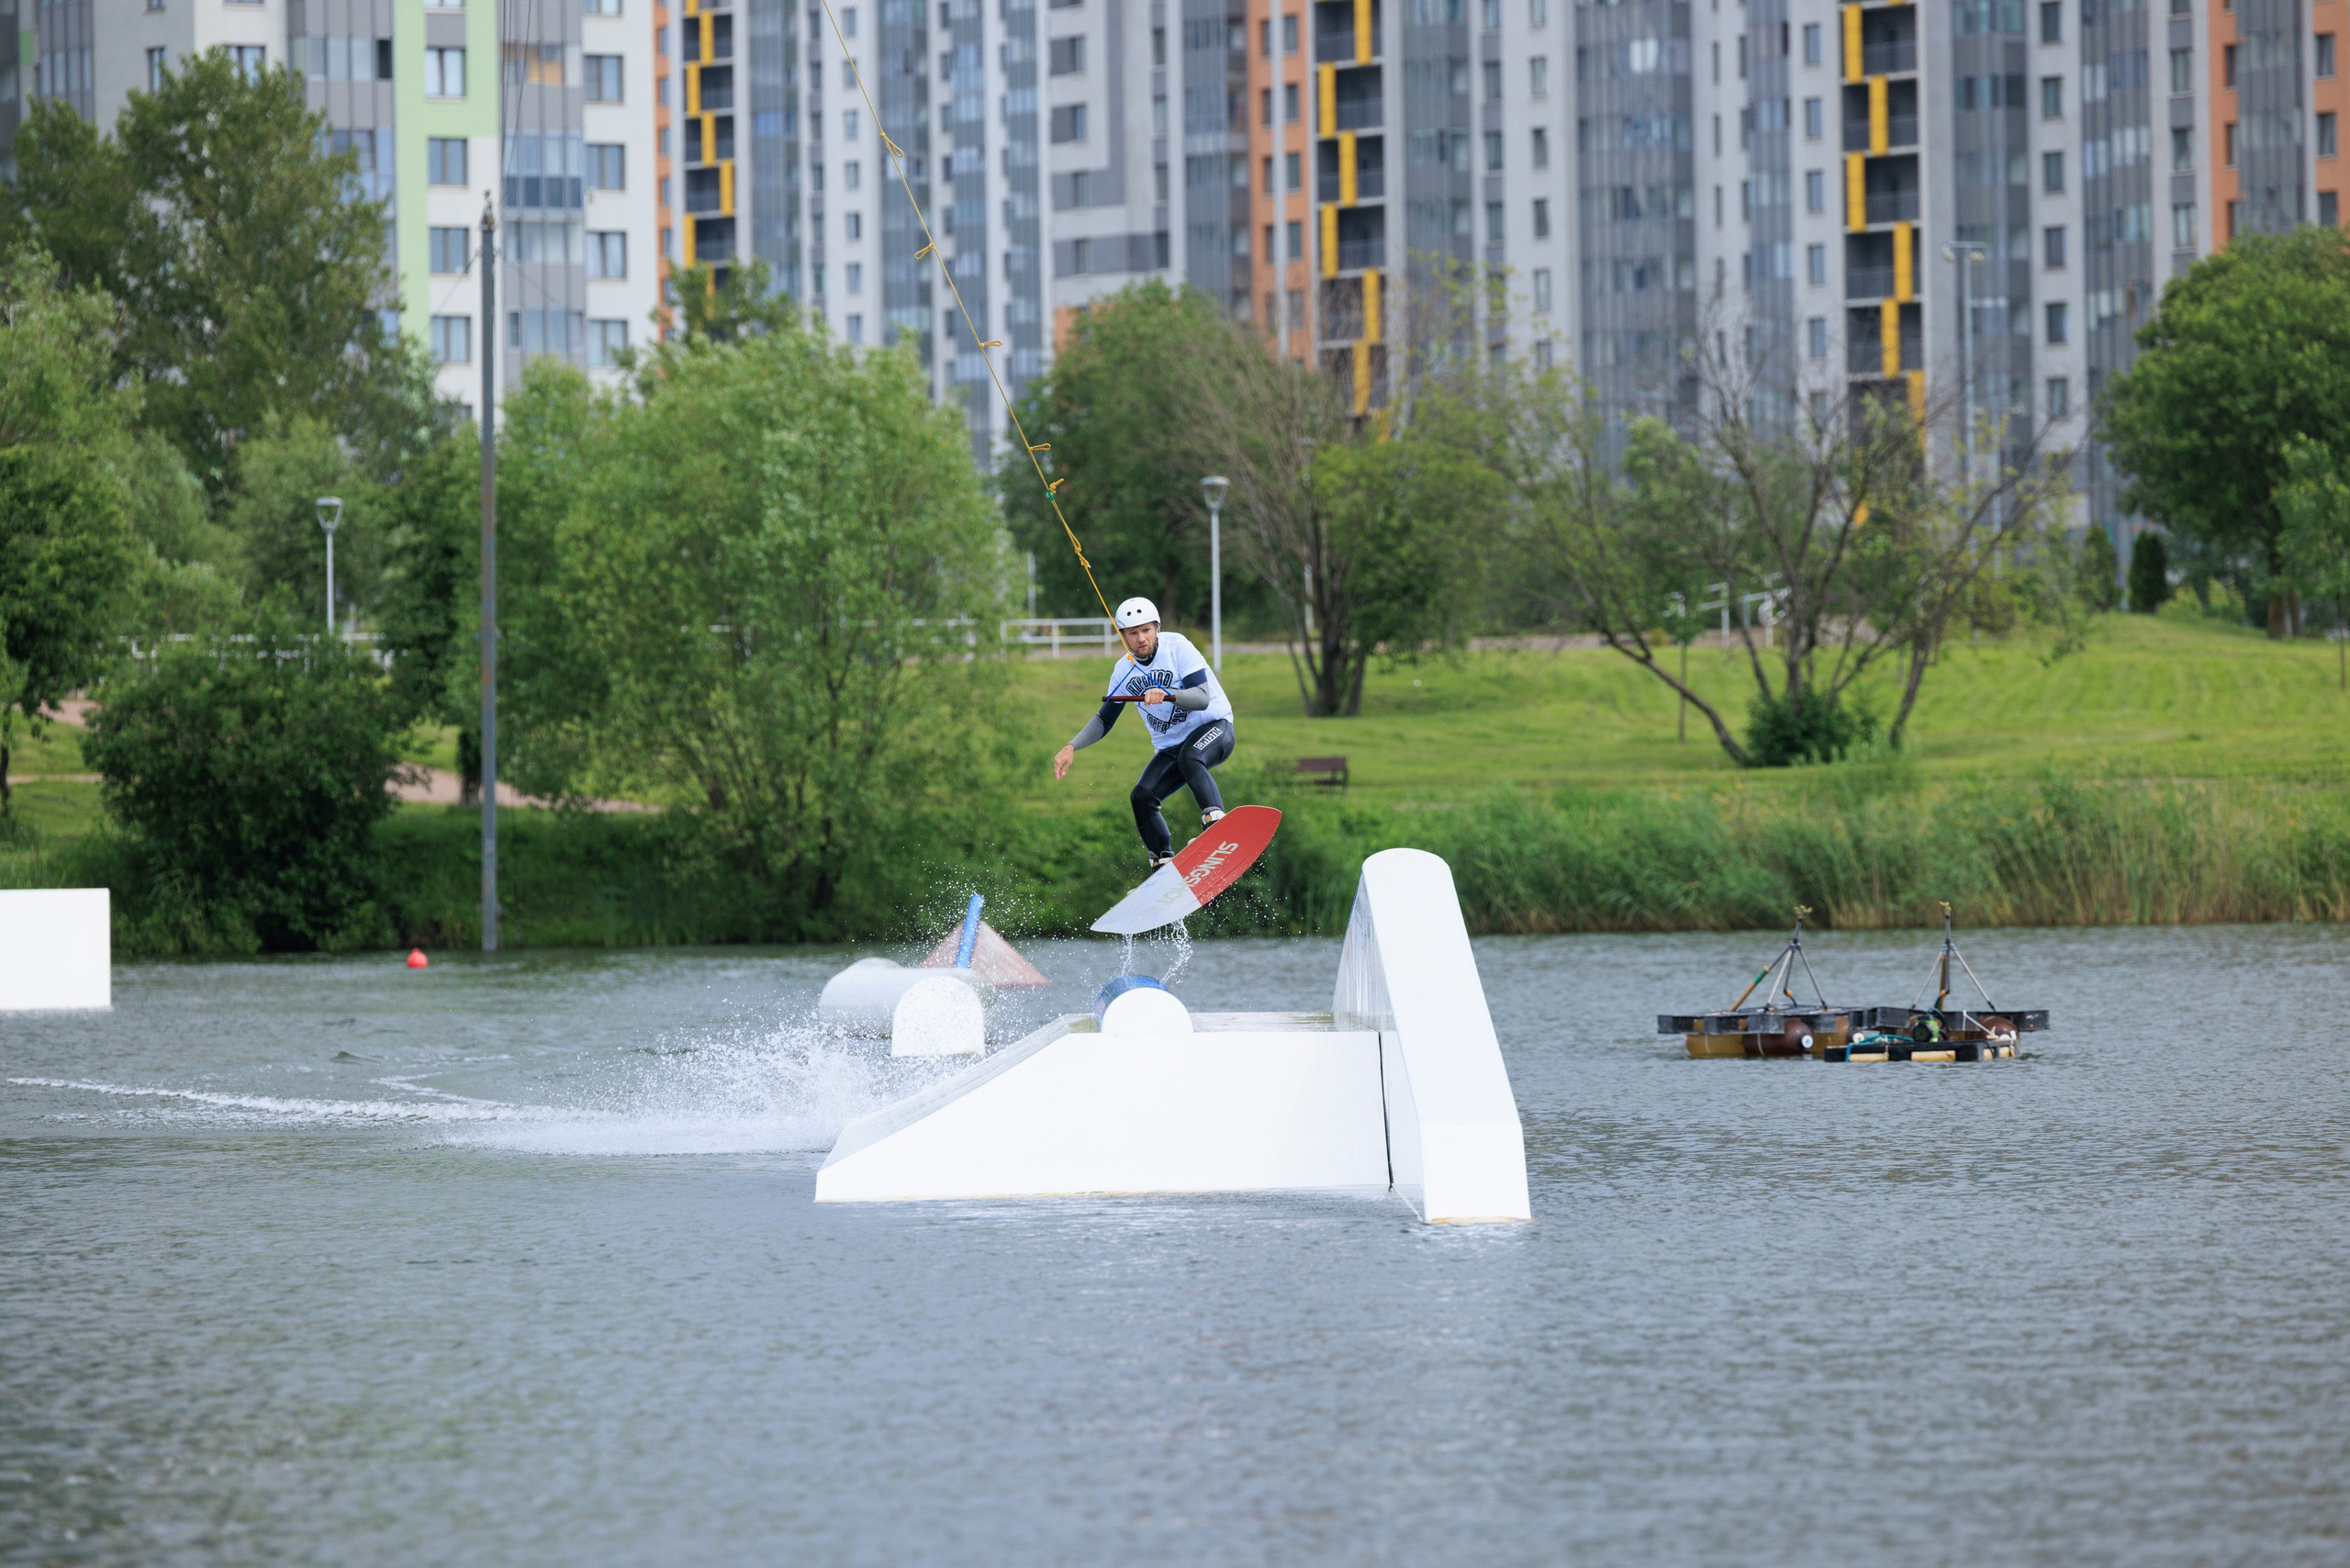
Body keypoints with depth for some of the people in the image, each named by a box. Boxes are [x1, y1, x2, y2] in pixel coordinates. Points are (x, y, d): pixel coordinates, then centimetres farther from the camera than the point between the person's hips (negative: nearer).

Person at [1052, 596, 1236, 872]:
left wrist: (1166, 694, -43)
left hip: (1214, 726, -5)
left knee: (1189, 758, -37)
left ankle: (1216, 821, -48)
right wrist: (1072, 747, -5)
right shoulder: (1124, 671, 0)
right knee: (1142, 796, -15)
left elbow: (1202, 699, -24)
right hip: (1170, 745, 5)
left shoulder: (1177, 646, -15)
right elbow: (1104, 720, 10)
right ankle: (1164, 864, -1)